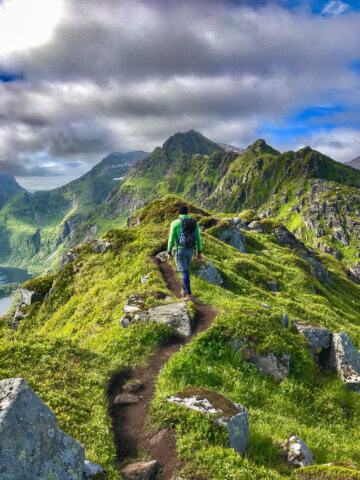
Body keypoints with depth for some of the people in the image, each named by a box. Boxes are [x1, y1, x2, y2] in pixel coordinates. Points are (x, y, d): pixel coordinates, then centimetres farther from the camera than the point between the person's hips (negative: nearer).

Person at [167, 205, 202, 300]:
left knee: (184, 272, -2)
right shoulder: (194, 223, 3)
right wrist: (199, 252, 9)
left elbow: (171, 239, -9)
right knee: (186, 269, 23)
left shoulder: (175, 223, -9)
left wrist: (169, 252, 2)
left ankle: (189, 294, -4)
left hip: (180, 250, -4)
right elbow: (198, 238, 3)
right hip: (190, 250, 4)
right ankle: (184, 289, 30)